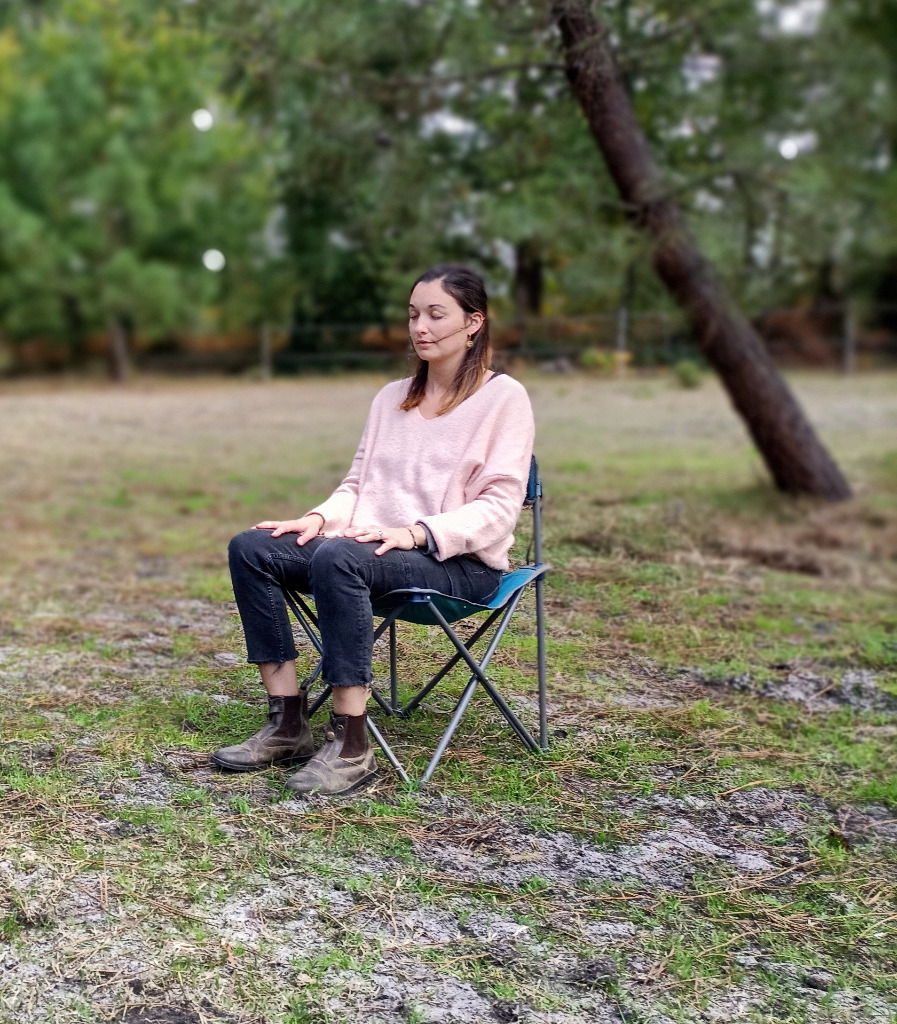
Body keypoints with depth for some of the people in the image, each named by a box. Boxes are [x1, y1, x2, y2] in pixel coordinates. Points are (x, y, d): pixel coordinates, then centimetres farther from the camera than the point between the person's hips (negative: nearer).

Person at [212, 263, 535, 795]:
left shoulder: (504, 397, -1)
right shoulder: (392, 397, 20)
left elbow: (498, 508, -9)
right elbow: (358, 484, 18)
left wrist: (416, 532, -23)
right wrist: (319, 518, -4)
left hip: (461, 562, -7)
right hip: (377, 547, 7)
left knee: (337, 558, -36)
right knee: (250, 547, -15)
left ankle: (351, 745, -31)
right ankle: (288, 724, -15)